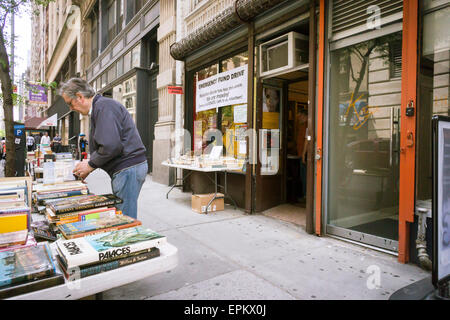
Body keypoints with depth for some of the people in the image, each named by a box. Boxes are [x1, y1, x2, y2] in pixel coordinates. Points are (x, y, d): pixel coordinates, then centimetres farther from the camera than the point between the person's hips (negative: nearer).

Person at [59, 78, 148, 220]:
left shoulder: (103, 106, -13)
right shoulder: (99, 107, 21)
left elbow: (111, 146, -23)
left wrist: (90, 165, -8)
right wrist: (89, 163, 15)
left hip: (128, 169, -11)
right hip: (125, 168, 11)